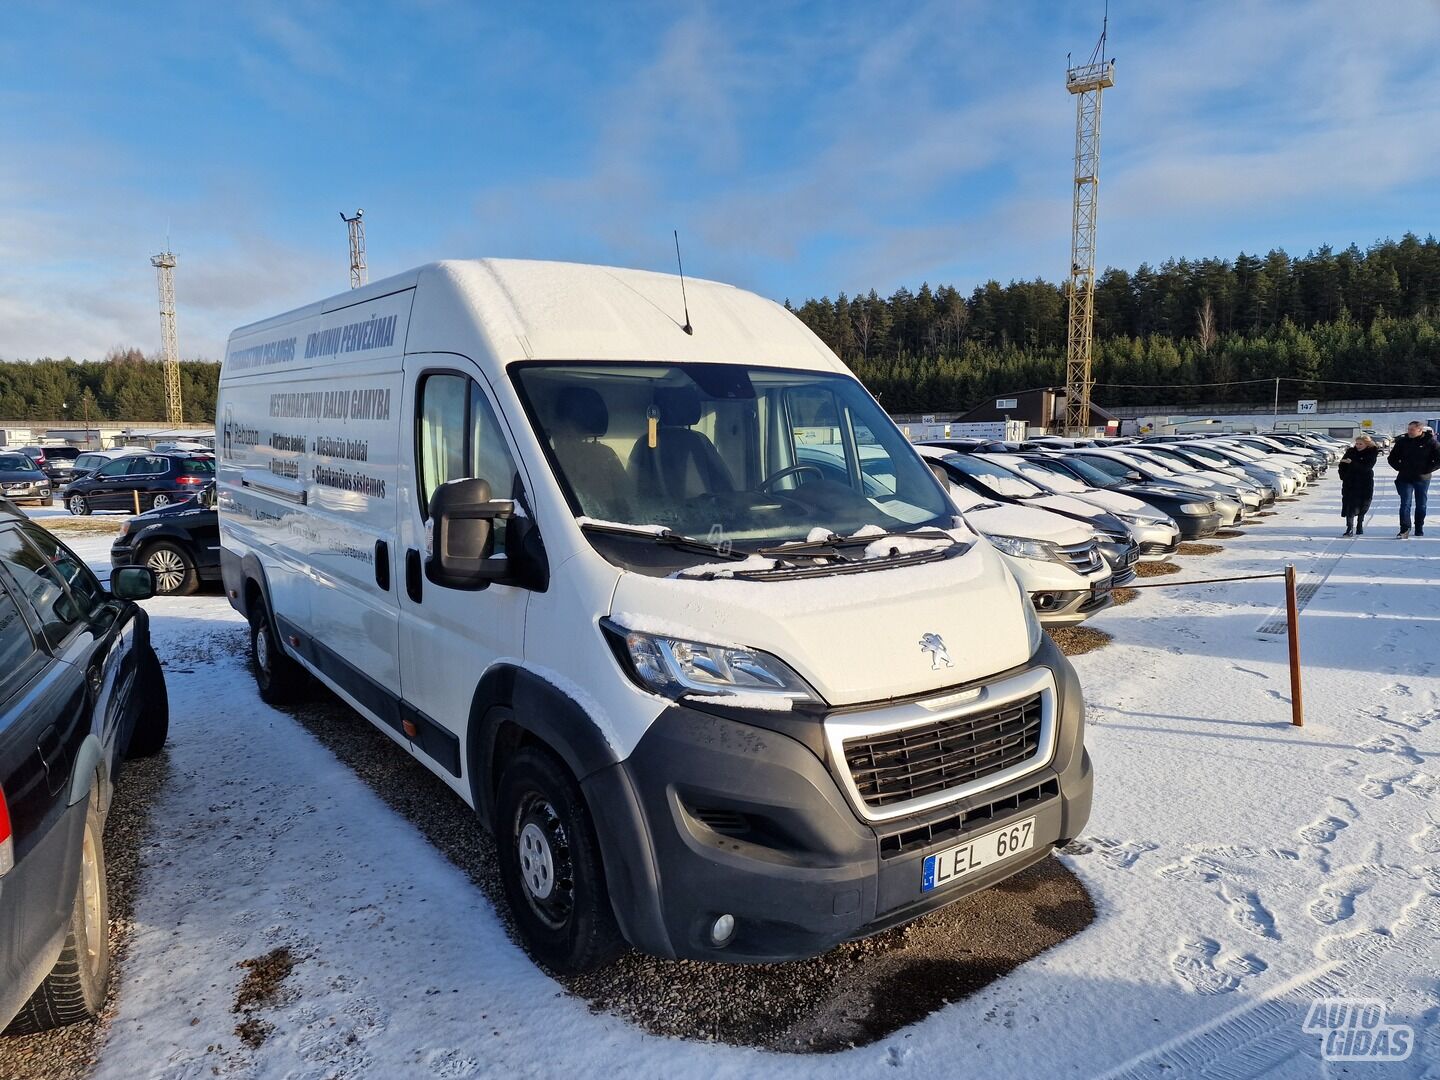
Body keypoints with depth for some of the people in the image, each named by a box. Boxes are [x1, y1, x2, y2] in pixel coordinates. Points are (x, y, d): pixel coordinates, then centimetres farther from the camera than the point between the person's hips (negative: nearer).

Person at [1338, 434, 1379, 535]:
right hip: (1350, 484, 1)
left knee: (1363, 507, 7)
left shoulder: (1372, 453, -3)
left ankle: (1360, 526, 23)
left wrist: (1352, 462, -26)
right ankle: (1350, 528, -11)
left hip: (1365, 485, -1)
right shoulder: (1351, 452, 4)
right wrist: (1344, 477, 0)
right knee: (1350, 505, -9)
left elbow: (1367, 467, -18)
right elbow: (1341, 466, 11)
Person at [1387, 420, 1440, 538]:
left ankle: (1419, 531, 20)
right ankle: (1404, 530, -13)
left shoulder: (1430, 442, -4)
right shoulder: (1402, 441, 2)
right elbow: (1392, 458, 12)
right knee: (1405, 504, -8)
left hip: (1422, 479, 0)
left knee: (1421, 506, 10)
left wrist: (1427, 469, -9)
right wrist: (1400, 468, 1)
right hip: (1405, 479, 0)